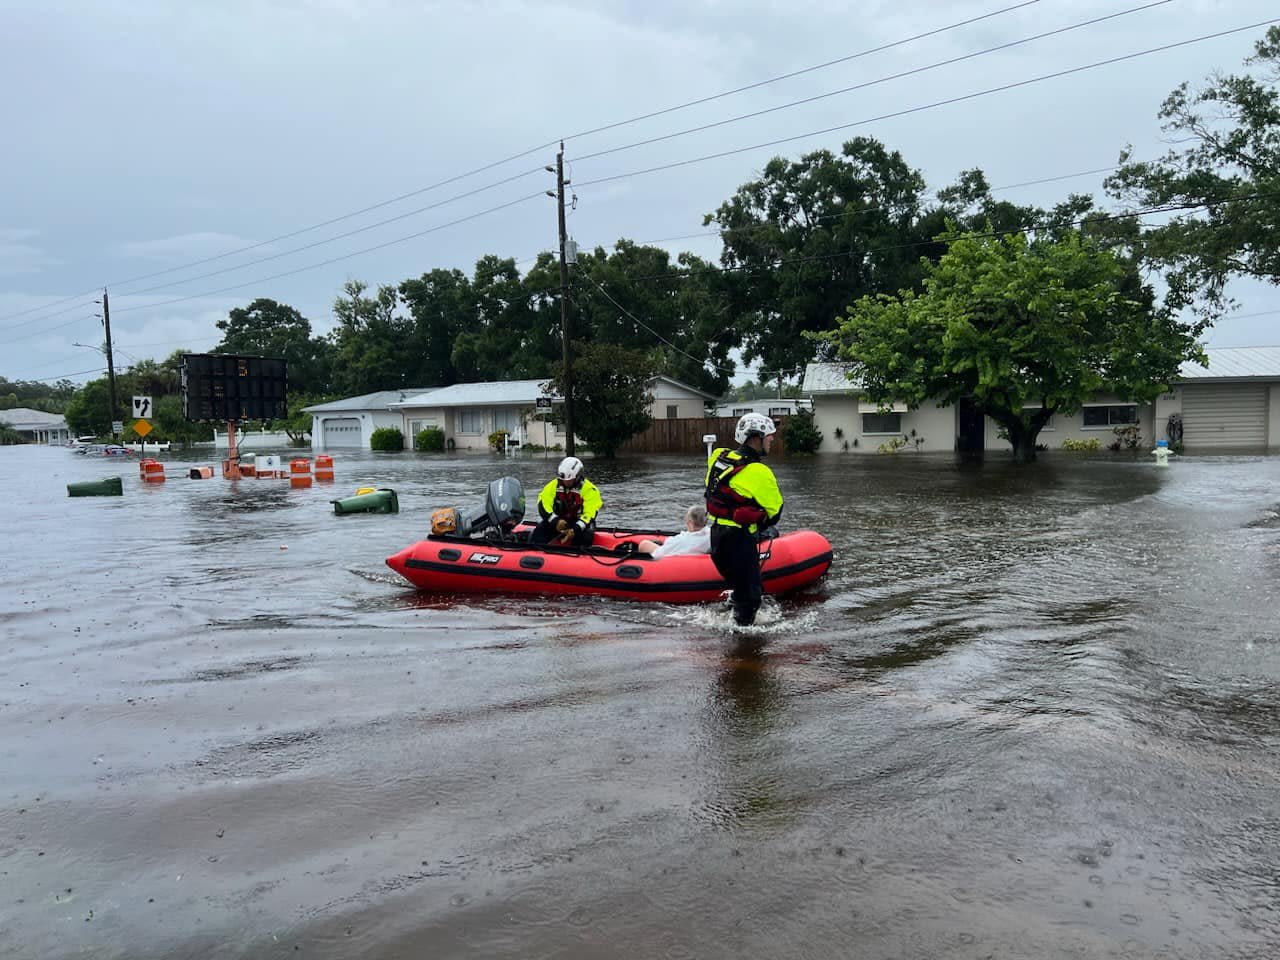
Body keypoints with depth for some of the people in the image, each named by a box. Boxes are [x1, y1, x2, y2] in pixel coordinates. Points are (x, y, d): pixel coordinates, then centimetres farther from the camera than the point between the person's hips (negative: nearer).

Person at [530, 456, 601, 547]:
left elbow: (589, 514, -23)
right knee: (539, 531, -21)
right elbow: (543, 506, -12)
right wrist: (555, 521, -31)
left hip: (580, 522, -3)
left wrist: (576, 530, -39)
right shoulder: (553, 485, -4)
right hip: (557, 521, 3)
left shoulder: (589, 489, -14)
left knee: (586, 536, -34)